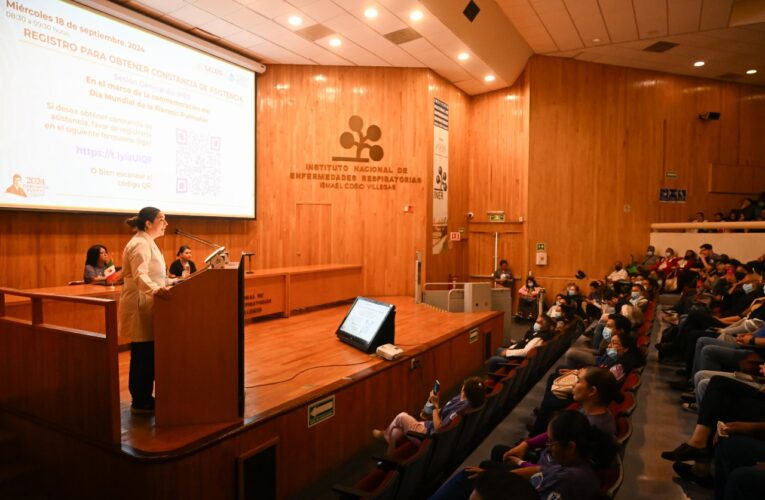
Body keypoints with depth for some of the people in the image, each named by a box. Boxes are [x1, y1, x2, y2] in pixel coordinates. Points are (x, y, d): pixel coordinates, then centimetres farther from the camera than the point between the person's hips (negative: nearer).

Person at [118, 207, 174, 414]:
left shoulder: (147, 242, 17)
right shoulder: (140, 244, -16)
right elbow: (140, 275, -32)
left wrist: (171, 283, 25)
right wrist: (155, 290, -48)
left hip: (146, 306, 10)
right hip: (140, 307, -10)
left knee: (147, 354, 14)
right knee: (142, 354, -3)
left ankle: (144, 398, 22)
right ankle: (140, 402, 6)